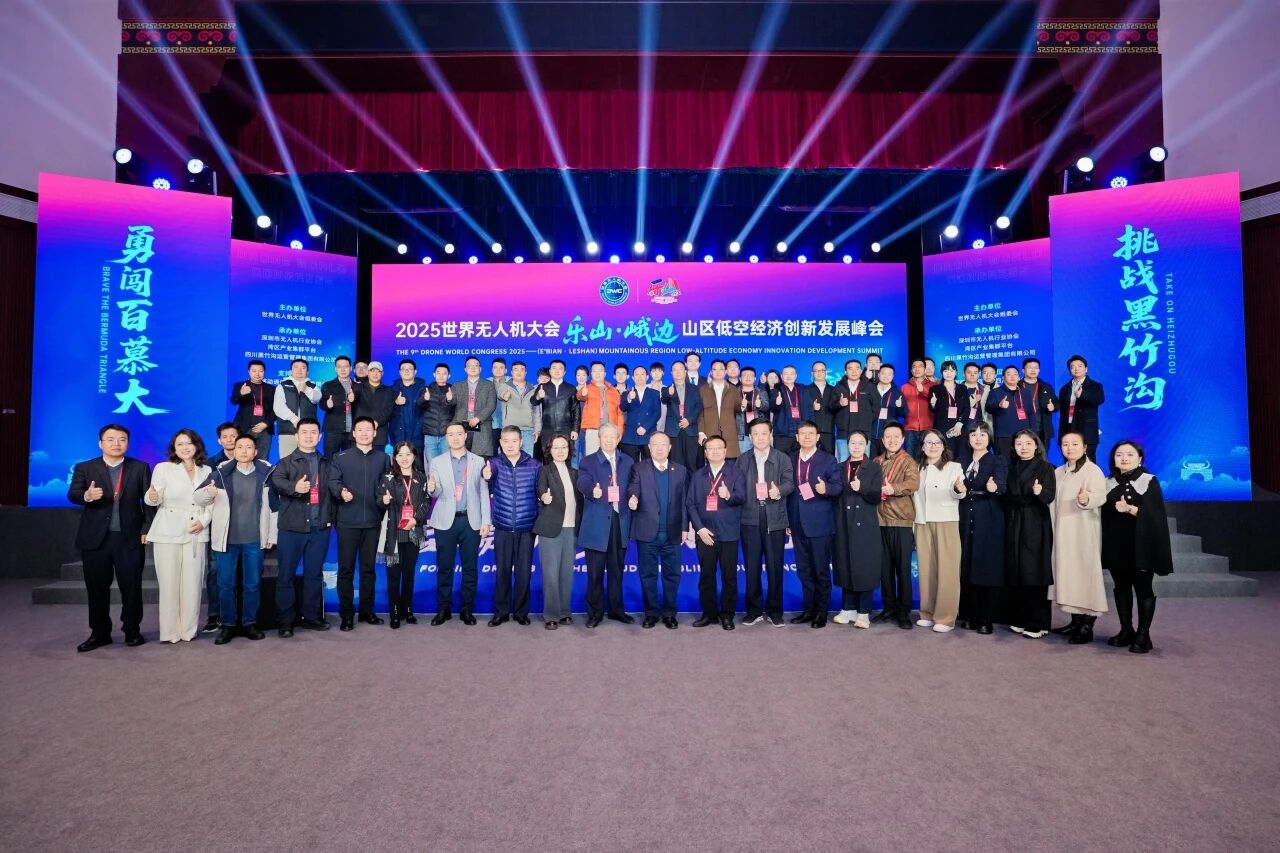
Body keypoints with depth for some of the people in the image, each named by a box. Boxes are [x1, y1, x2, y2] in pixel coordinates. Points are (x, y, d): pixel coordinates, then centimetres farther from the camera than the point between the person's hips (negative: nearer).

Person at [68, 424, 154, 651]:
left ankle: (132, 631, 14)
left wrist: (147, 529, -6)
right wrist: (87, 496, -29)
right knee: (97, 588, 7)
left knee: (131, 587, 2)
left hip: (129, 538, -1)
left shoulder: (140, 468, 6)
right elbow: (72, 494, -5)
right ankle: (99, 633, 19)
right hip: (95, 538, 1)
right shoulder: (84, 468, 7)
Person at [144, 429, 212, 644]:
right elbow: (152, 500, -5)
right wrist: (152, 497, -28)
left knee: (192, 583, 3)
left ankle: (188, 630, 12)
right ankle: (169, 631, 10)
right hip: (168, 534, -2)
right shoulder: (163, 468, -1)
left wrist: (204, 521, -4)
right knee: (169, 583, 0)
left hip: (196, 535, 2)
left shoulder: (206, 471, 7)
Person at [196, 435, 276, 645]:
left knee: (253, 584, 8)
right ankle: (228, 625, 17)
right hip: (227, 539, 0)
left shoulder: (265, 473, 0)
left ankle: (249, 623, 20)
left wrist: (272, 535, 4)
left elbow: (273, 506, 5)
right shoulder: (221, 473, -1)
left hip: (254, 540, 0)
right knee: (225, 584, 5)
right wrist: (209, 492, -25)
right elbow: (197, 497, -1)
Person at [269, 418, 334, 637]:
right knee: (286, 574, 1)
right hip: (291, 527, -3)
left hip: (320, 528, 3)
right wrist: (294, 487, -37)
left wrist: (332, 516, 5)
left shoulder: (327, 464, 14)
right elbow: (276, 481, -17)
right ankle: (285, 621, 8)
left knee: (314, 573, 10)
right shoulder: (286, 462, 3)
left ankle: (311, 616, 20)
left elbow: (333, 491, 15)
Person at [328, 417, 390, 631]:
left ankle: (367, 610, 20)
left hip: (372, 521, 2)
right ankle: (346, 614, 9)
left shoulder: (383, 458, 11)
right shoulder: (341, 458, 5)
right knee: (346, 567, 1)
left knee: (368, 567, 10)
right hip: (347, 521, -2)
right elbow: (332, 481, -3)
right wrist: (341, 491, -21)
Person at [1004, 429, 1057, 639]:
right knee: (1016, 573, 5)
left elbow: (1050, 497, -11)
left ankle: (1038, 624, 2)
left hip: (1036, 526, -4)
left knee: (1034, 573, -5)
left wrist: (1040, 492, -32)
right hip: (1013, 526, 5)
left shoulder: (1045, 468, -1)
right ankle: (1020, 619, 14)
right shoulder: (1011, 468, 13)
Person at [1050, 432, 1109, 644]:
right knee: (1067, 573, 10)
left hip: (1083, 532, -7)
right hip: (1063, 531, 7)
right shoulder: (1058, 472, 15)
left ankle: (1087, 626, -3)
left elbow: (1100, 495, -22)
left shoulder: (1093, 470, -8)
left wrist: (1086, 499, -40)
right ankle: (1075, 621, 19)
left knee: (1084, 573, -7)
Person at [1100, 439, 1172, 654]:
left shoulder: (1150, 481, -3)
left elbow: (1155, 514, -12)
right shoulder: (1108, 483, 10)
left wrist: (1131, 509, -25)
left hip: (1141, 545, -4)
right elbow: (1103, 514, 11)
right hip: (1116, 545, 4)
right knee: (1121, 588, 8)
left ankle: (1143, 635, 6)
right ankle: (1126, 630, 17)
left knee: (1143, 589, -1)